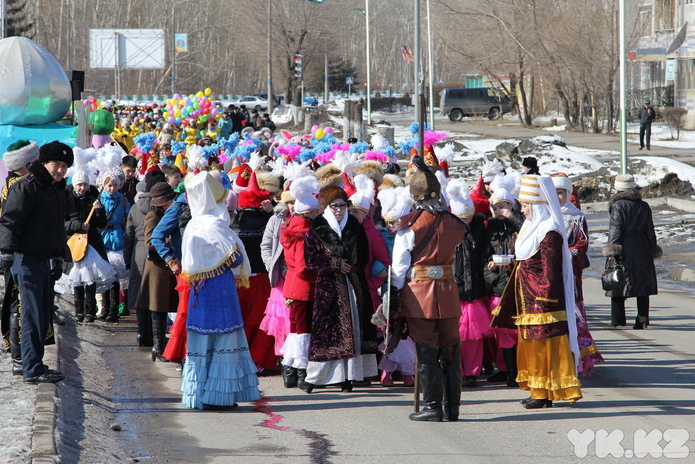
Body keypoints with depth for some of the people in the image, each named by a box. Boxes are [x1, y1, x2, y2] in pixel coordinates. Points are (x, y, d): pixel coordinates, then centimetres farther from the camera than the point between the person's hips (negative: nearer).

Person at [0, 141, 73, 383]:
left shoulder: (57, 189, 18)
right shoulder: (26, 186, -11)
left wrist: (59, 256, 33)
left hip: (44, 259, 9)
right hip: (27, 259, -9)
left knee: (44, 313, 11)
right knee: (33, 315, -10)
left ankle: (33, 363, 18)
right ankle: (33, 369, -9)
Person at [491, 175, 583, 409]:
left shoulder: (549, 233, -16)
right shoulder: (532, 228, 15)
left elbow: (550, 271, -19)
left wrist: (544, 300, -21)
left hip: (542, 303, -10)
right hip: (528, 303, 10)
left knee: (544, 346, -6)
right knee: (532, 346, 12)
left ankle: (545, 394, -3)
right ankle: (538, 391, 17)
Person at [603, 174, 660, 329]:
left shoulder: (618, 205, -6)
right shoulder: (644, 206, 9)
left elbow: (615, 229, -12)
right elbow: (650, 231, 11)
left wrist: (612, 251, -12)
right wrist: (652, 249, 19)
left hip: (624, 250, -4)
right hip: (642, 250, 4)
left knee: (618, 285, 2)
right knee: (642, 286, 8)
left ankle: (618, 321, 0)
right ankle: (643, 319, 4)